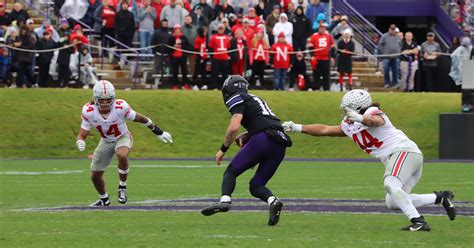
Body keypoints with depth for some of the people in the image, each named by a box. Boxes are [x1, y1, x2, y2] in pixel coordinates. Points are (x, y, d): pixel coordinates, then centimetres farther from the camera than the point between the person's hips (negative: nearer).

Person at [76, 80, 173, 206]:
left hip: (122, 138, -3)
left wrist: (159, 133, -6)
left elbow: (141, 119, -15)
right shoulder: (89, 112, -24)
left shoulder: (120, 107, -30)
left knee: (122, 155, -38)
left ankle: (122, 187, -14)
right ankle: (104, 199, 39)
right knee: (95, 176, 8)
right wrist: (80, 143, -44)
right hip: (106, 141, 3)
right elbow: (81, 135, -18)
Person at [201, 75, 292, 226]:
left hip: (263, 140, -7)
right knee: (256, 186, 11)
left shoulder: (236, 99, 6)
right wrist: (245, 137, 19)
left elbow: (234, 127, -7)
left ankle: (225, 200, -21)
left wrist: (223, 149, 3)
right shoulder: (254, 99, 32)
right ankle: (272, 200, -17)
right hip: (280, 145, 7)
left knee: (231, 171, 2)